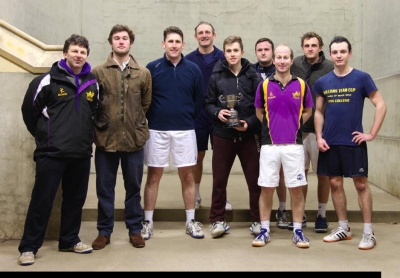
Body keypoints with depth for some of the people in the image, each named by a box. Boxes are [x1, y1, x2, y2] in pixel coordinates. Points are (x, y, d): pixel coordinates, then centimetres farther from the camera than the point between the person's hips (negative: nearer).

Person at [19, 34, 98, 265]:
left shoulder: (93, 84, 9)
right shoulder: (48, 80, -5)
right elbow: (30, 110, 1)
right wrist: (44, 135, 6)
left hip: (82, 153, 5)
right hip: (52, 152, -4)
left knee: (75, 199, 12)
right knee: (42, 200, -1)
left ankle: (69, 240, 27)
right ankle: (29, 247, 10)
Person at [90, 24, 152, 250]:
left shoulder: (143, 73, 4)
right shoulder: (98, 72, 1)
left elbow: (146, 104, 10)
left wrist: (136, 123, 8)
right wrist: (100, 125, 4)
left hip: (135, 139, 1)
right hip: (106, 139, 0)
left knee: (133, 187, 11)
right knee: (105, 188, 8)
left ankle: (135, 230, 24)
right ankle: (104, 231, 22)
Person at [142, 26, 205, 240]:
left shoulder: (193, 69, 1)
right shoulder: (152, 68, -2)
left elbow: (199, 100, 7)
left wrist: (188, 117, 5)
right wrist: (152, 118, 1)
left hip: (185, 131, 1)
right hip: (157, 130, -1)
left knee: (187, 176, 6)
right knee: (153, 176, 6)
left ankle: (191, 222, 18)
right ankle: (148, 222, 16)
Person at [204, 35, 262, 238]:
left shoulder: (253, 75, 0)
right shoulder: (216, 76, 3)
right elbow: (208, 103, 6)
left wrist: (250, 123, -14)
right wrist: (217, 113, -14)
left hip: (249, 135, -1)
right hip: (222, 135, 1)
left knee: (255, 180, 6)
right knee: (219, 180, 7)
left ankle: (258, 220, 21)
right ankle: (217, 220, 21)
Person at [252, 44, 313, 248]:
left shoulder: (301, 85, 3)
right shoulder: (264, 85, 3)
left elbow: (307, 112, 14)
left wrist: (293, 126, 5)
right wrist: (272, 126, 8)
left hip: (294, 145, 0)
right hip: (269, 145, 0)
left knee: (296, 188, 4)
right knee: (266, 188, 3)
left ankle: (297, 231, 16)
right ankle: (265, 230, 16)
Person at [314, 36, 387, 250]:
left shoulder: (362, 78, -4)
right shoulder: (323, 82, 6)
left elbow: (381, 105, -4)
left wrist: (372, 134, -8)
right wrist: (319, 137, 1)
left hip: (354, 142, -4)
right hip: (330, 142, 4)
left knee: (361, 184, 1)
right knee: (335, 183, 9)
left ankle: (368, 232, 10)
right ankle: (343, 228, 22)